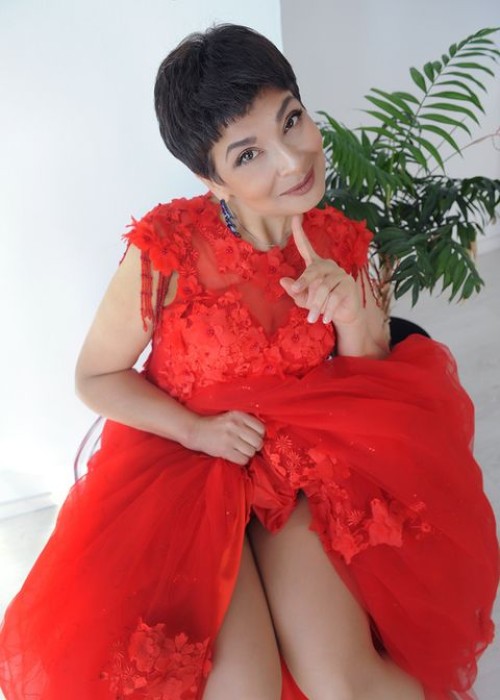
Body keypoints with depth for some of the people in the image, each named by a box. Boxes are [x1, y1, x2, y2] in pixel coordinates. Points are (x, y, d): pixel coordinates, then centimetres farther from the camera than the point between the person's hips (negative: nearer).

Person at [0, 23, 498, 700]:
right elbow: (95, 376, -3)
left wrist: (355, 319, -16)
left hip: (305, 463, 3)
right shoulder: (167, 249, -17)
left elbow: (370, 389, 5)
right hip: (184, 458, -2)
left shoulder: (341, 242, -5)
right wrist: (196, 429, -17)